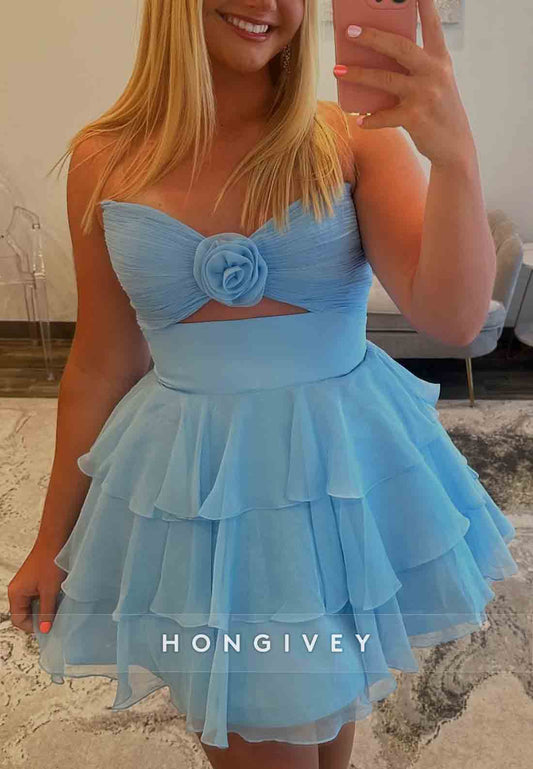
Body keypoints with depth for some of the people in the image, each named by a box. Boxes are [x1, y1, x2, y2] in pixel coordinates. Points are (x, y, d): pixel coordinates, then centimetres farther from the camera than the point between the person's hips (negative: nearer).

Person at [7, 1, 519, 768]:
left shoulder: (354, 139, -7)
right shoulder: (105, 160, -3)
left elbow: (453, 316, -15)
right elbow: (101, 365, 3)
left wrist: (455, 157, -32)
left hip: (346, 472, 1)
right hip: (192, 483, 0)